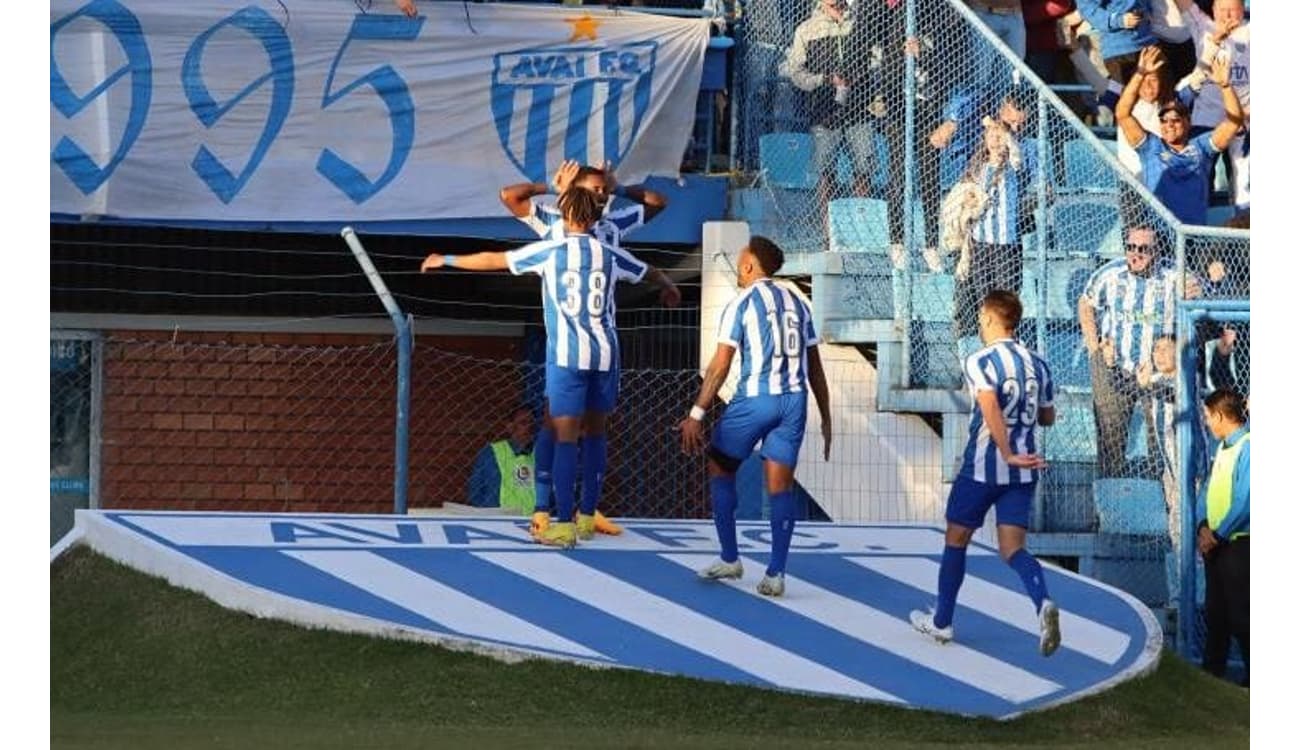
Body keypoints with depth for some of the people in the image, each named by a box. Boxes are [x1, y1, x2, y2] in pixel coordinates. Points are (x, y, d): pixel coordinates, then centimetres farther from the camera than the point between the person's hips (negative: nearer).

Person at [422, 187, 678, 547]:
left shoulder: (549, 251, -1)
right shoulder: (610, 255, 8)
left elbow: (492, 260, 5)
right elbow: (650, 273, 26)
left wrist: (446, 260, 19)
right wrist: (670, 288, 49)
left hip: (567, 355, -3)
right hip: (604, 354, 3)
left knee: (566, 435, -5)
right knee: (595, 431, 16)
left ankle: (564, 525, -11)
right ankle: (587, 517, 20)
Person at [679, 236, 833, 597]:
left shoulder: (741, 303, -2)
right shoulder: (798, 303, 14)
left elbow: (720, 366, -8)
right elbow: (815, 367, 14)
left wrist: (696, 415, -8)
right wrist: (825, 419, 20)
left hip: (755, 399, -5)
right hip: (794, 401, 5)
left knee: (720, 469, 14)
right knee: (780, 485, 5)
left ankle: (730, 560, 15)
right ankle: (775, 573, 0)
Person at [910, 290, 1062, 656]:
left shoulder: (980, 361, -11)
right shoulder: (1038, 364, 8)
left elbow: (991, 411, -27)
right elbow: (1047, 417, 18)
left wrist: (1009, 455, -30)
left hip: (982, 467, -5)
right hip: (1023, 473, 5)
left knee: (956, 539, 13)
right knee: (1012, 547, 2)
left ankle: (942, 621, 25)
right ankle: (1043, 603, -27)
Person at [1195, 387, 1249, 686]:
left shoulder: (1247, 448, -17)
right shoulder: (1223, 446, 12)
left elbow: (1245, 503, -22)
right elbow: (1207, 490, 15)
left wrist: (1217, 535, -14)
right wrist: (1203, 527, -2)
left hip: (1238, 545, -9)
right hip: (1214, 543, 9)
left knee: (1240, 616, -3)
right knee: (1215, 612, 15)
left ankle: (1253, 678, 5)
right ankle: (1212, 670, 24)